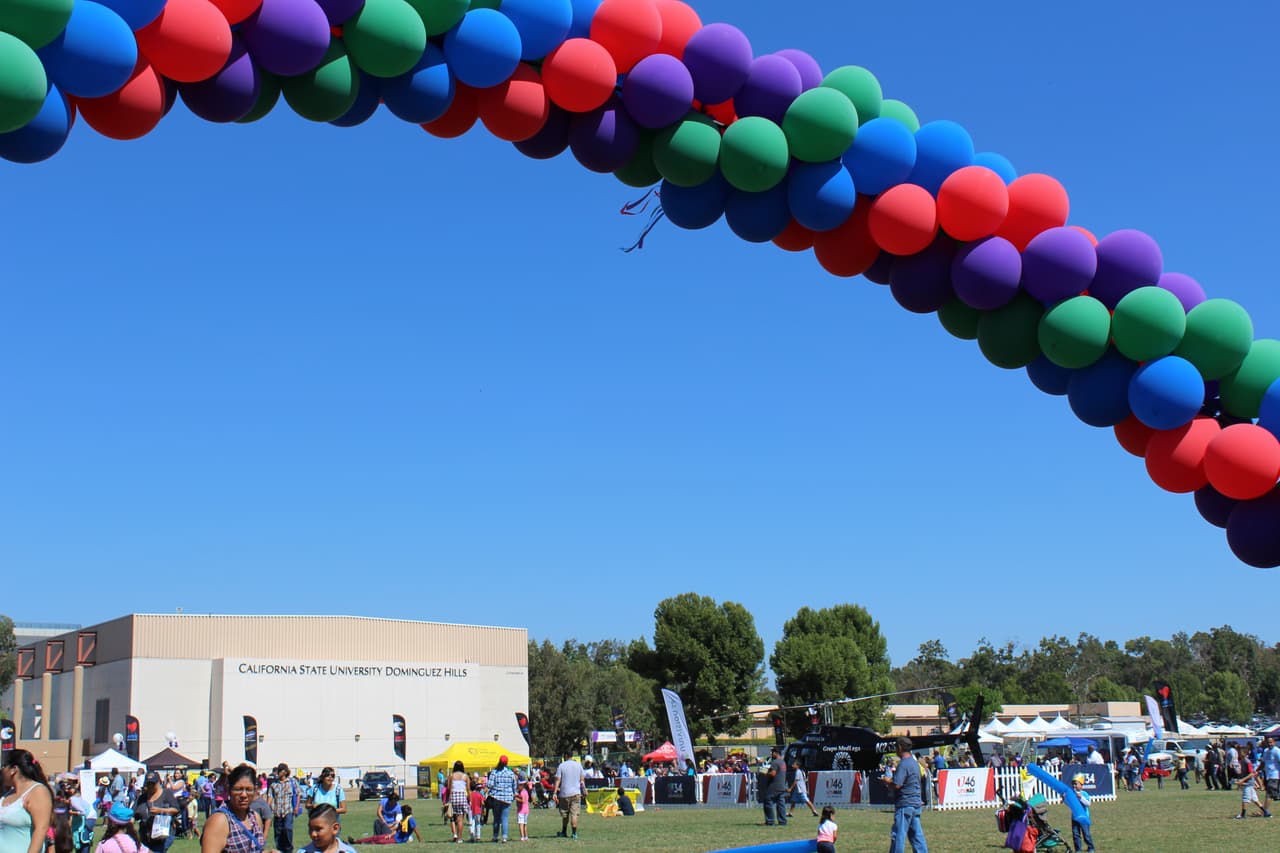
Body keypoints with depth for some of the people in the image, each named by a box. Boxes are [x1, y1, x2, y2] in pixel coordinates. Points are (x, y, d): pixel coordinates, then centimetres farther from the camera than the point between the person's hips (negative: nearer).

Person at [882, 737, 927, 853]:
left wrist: (887, 781, -3)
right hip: (916, 803, 9)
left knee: (898, 836, -3)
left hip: (905, 805, -9)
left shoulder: (903, 764, -16)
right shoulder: (914, 762, 14)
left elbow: (896, 785, -22)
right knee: (916, 835, 9)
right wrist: (892, 779, 17)